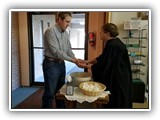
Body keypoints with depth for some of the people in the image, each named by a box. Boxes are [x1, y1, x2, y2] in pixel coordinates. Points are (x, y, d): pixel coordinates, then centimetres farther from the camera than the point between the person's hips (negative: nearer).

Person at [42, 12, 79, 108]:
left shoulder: (66, 33, 9)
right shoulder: (51, 31, -15)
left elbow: (69, 49, 11)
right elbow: (55, 51, -22)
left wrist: (75, 59, -6)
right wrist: (72, 60, -18)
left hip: (61, 63, 8)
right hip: (51, 64, -7)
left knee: (60, 90, 19)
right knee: (50, 92, 3)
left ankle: (61, 107, 36)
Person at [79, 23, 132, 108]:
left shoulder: (112, 45, -24)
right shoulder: (115, 42, 7)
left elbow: (103, 65, -21)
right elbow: (102, 58, 13)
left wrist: (86, 66, -12)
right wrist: (88, 61, 7)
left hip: (117, 80, -10)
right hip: (120, 78, 10)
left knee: (114, 103, 8)